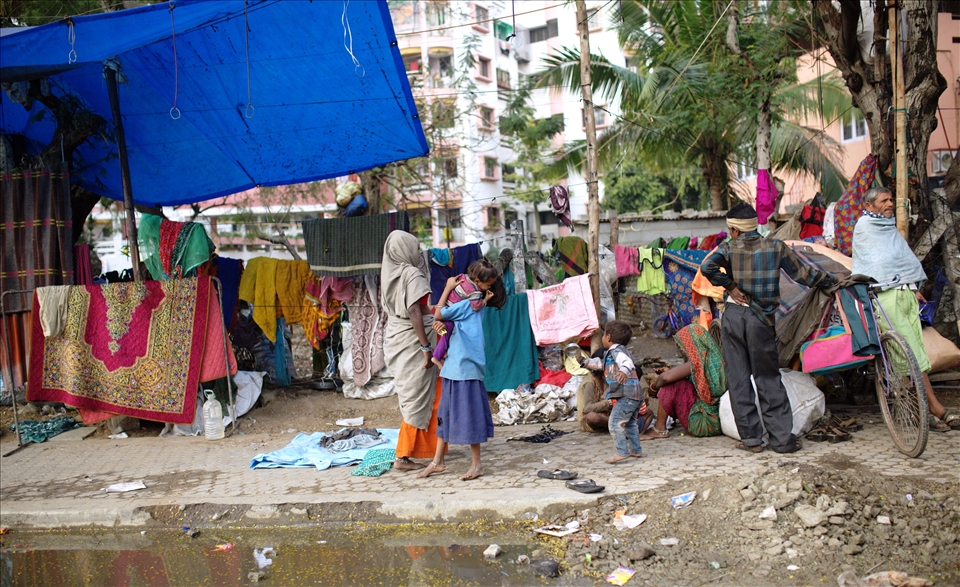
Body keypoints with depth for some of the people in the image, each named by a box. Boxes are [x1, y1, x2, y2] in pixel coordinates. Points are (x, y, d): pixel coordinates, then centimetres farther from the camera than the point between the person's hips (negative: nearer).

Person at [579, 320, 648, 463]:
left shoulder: (617, 351, -10)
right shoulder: (612, 353, 22)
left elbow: (627, 362, -32)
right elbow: (601, 364, 40)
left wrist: (624, 371, -53)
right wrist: (586, 362, 50)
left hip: (627, 395, -11)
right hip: (635, 394, 11)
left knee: (615, 421, -12)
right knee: (630, 423, 22)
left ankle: (622, 452, -16)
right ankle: (635, 450, 29)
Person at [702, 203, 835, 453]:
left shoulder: (729, 248, 0)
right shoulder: (776, 247, 3)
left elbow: (707, 267, -19)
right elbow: (803, 275, 9)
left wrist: (730, 285, -6)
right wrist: (831, 280, 24)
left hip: (733, 316, 0)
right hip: (761, 319, 0)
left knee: (738, 378, 7)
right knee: (768, 379, 7)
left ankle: (751, 438, 9)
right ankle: (782, 437, 5)